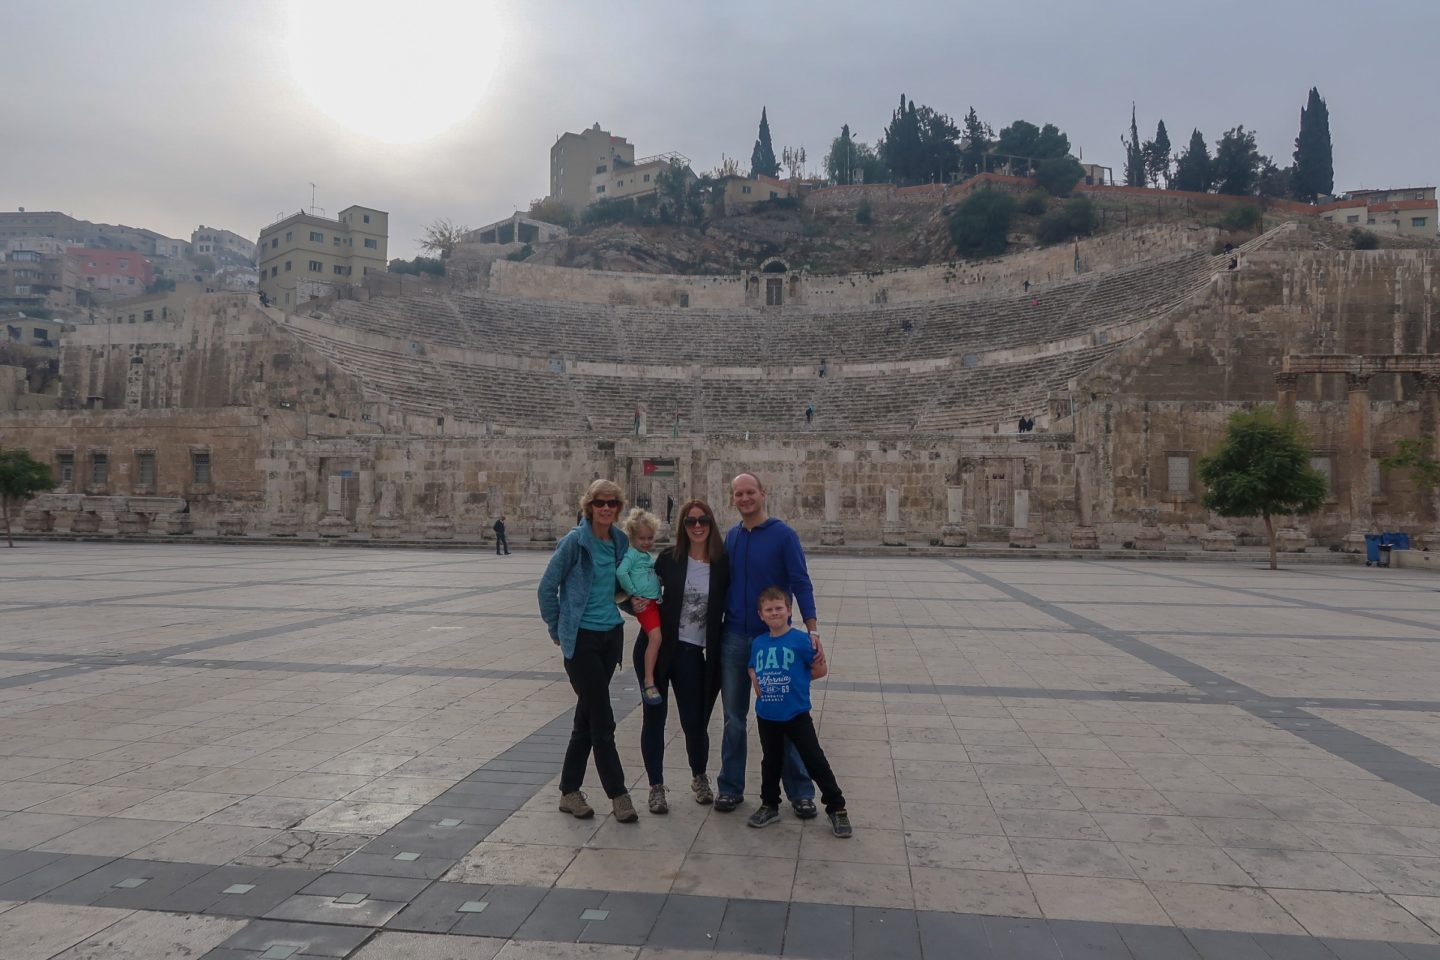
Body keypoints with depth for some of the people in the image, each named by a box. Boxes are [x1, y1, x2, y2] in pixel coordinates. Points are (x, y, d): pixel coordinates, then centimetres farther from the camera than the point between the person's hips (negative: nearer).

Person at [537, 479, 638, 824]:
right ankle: (618, 794, 9)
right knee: (602, 721, -2)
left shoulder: (620, 541, 4)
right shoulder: (575, 541, -13)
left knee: (587, 717, 13)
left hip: (612, 635, 6)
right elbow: (547, 587, -7)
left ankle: (569, 791, 25)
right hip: (582, 639, -6)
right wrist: (558, 629, -1)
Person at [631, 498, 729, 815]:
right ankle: (656, 786, 22)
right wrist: (639, 603, -12)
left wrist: (720, 653, -4)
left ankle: (699, 777, 33)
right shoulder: (668, 559, -3)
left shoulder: (722, 564, -4)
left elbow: (728, 609, 2)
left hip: (692, 652, 0)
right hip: (656, 645, 0)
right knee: (654, 717, 5)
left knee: (694, 721, 4)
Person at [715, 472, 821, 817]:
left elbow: (801, 583, -10)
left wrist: (812, 629, -19)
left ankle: (801, 792, 17)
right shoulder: (731, 536, 6)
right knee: (734, 718, 10)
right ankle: (730, 788, 23)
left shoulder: (783, 535, -7)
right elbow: (725, 584, 12)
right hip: (734, 637, 4)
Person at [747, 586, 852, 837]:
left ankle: (837, 808, 11)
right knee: (771, 761, 19)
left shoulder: (800, 640, -12)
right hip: (766, 715, 4)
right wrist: (755, 680, -1)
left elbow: (820, 670, -4)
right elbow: (753, 668, 19)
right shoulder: (758, 643, 2)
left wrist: (797, 679, -9)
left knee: (815, 760, -1)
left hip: (796, 714, -4)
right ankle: (769, 806, 35)